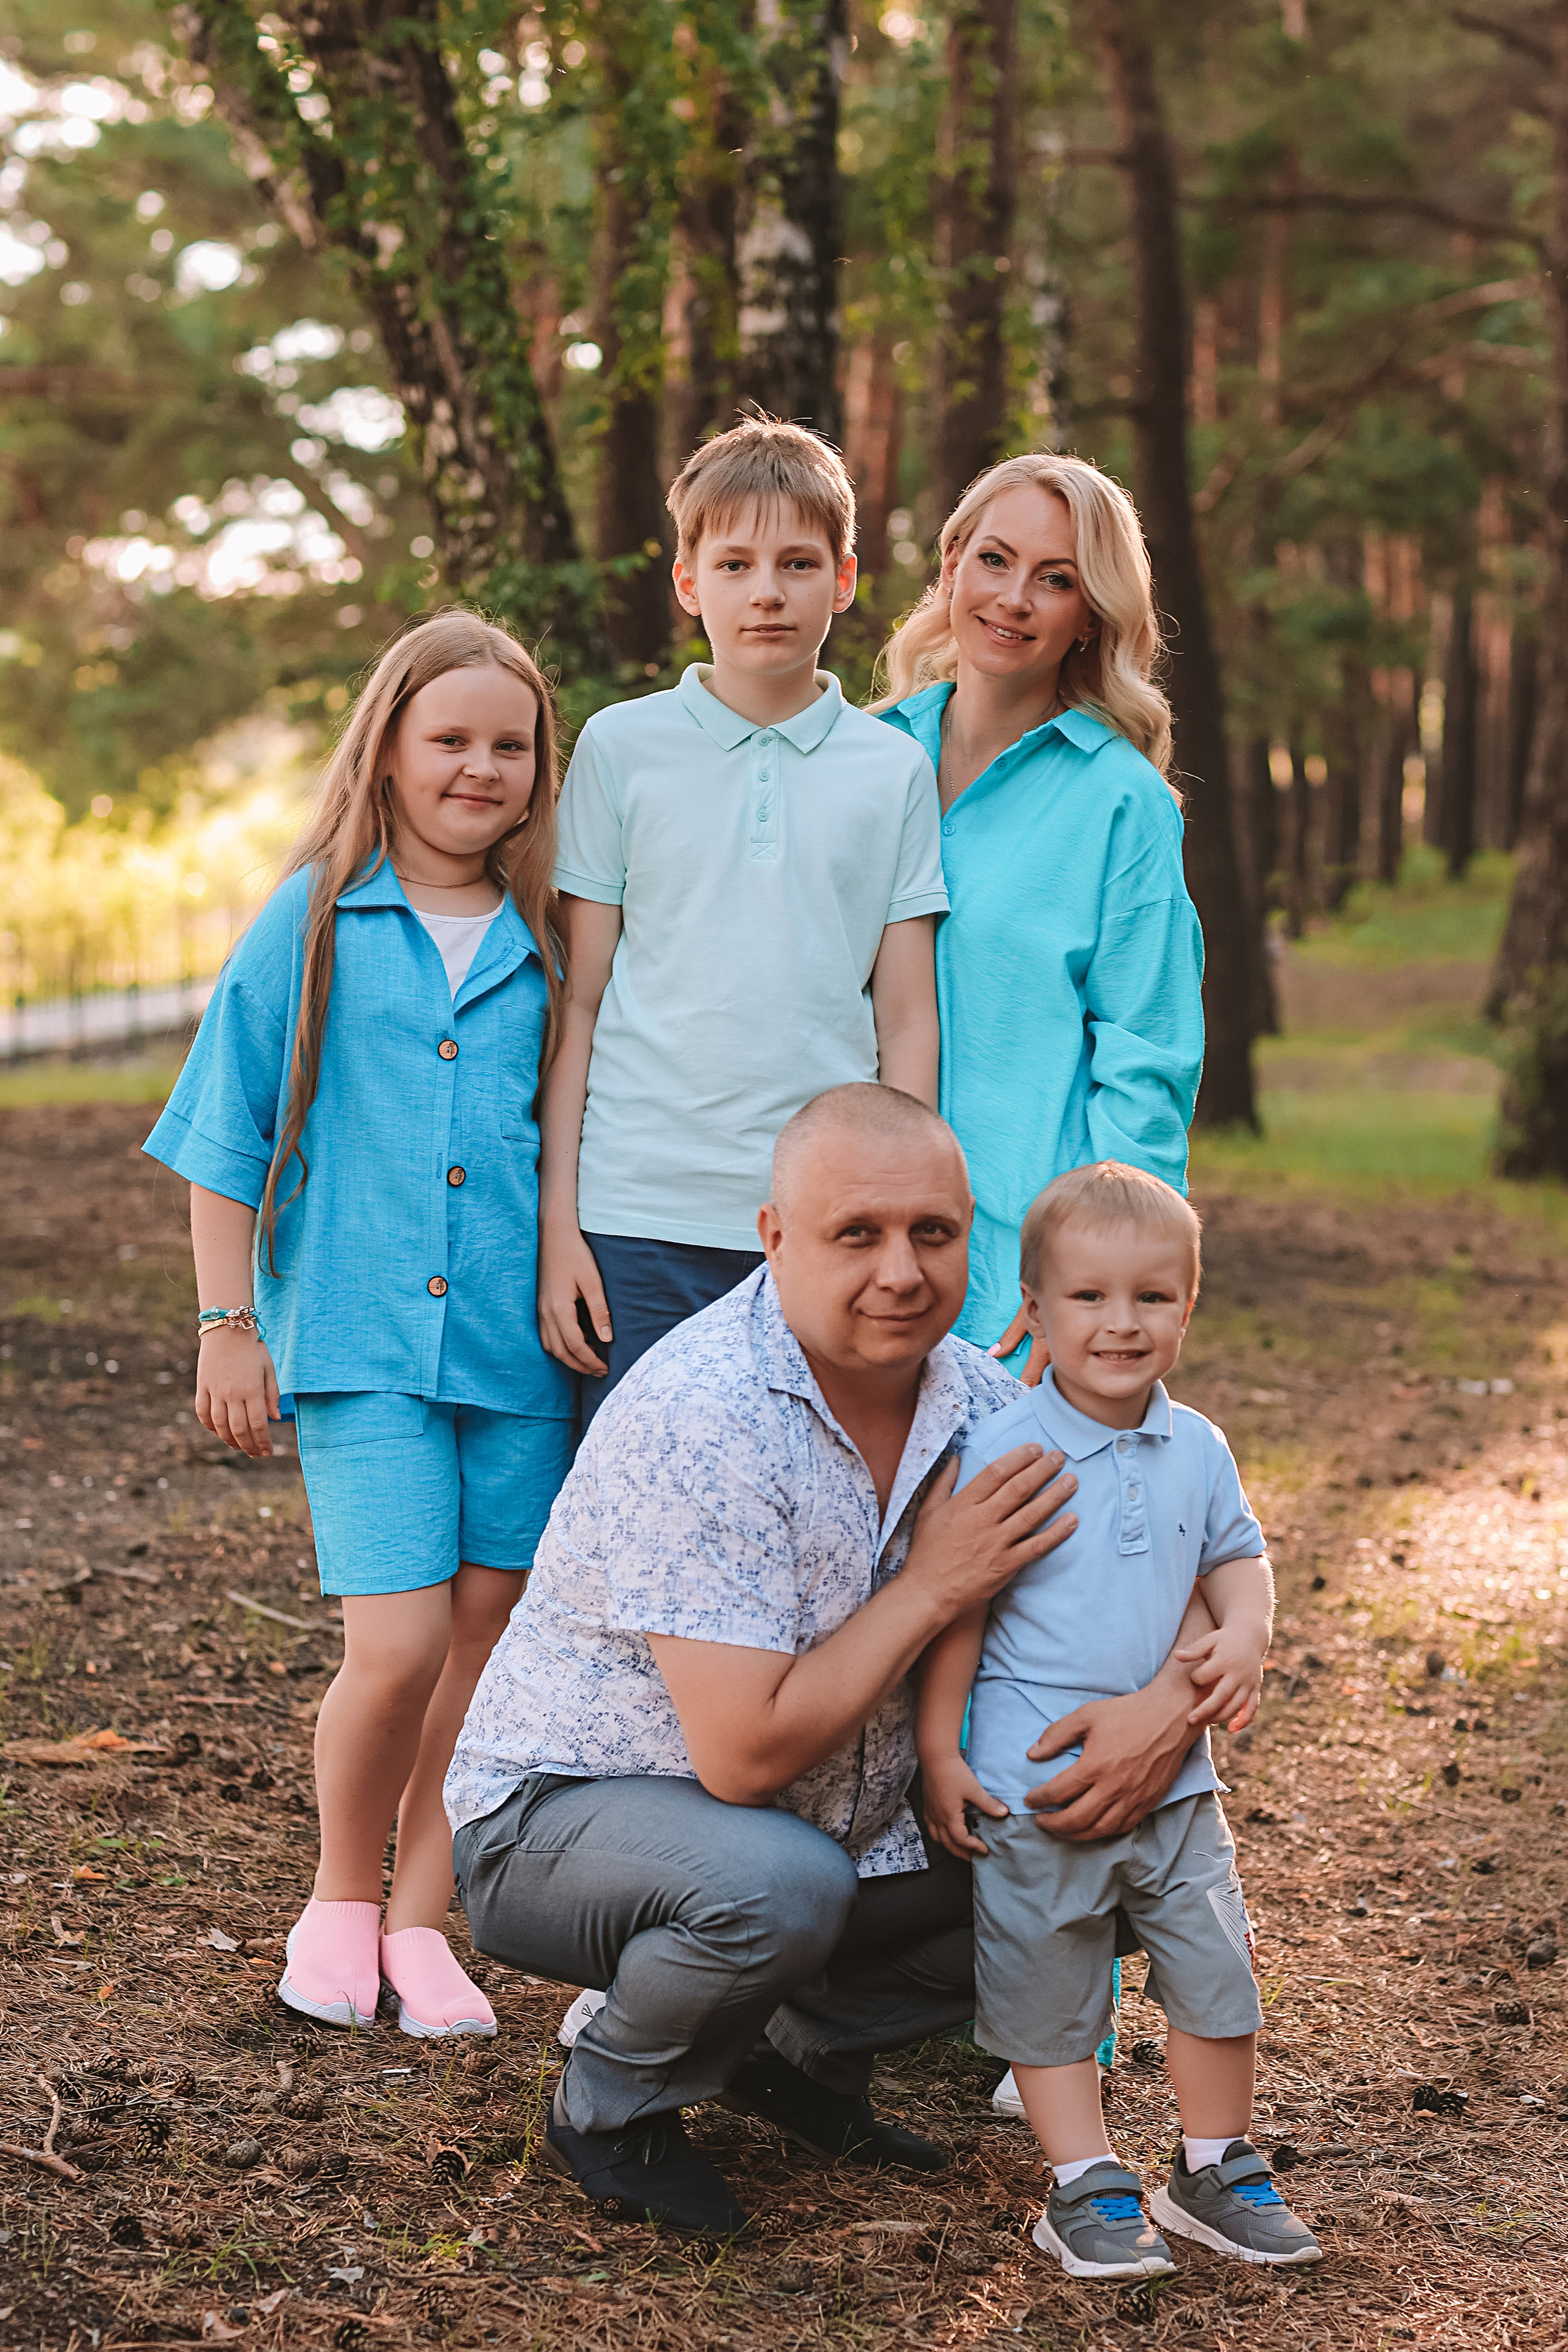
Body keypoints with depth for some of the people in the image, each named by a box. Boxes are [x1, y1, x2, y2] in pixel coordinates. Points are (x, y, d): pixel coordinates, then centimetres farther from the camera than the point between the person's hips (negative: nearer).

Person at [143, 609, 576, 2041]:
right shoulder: (313, 922, 2)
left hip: (519, 1340, 2)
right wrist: (228, 1326, 3)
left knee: (488, 1644, 5)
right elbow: (231, 1139, 5)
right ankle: (342, 1895, 17)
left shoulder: (555, 943, 7)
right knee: (397, 1647, -9)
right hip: (361, 1339, -2)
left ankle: (421, 1920, 22)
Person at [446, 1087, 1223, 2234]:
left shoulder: (972, 1399, -7)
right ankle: (613, 2104, -5)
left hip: (836, 1825, 7)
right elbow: (745, 1757, -32)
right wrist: (935, 1585, -25)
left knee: (1087, 1844, -5)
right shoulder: (702, 1416, -29)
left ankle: (813, 2045, 15)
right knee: (781, 1883, -36)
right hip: (558, 1820, -7)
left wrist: (1171, 1703, -22)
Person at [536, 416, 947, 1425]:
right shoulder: (621, 747, 5)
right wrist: (558, 1222, 1)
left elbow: (908, 1023, 8)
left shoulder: (895, 771, 7)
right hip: (641, 1224, -1)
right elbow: (578, 1002, 6)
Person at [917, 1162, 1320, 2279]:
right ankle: (1086, 2184, 19)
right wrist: (939, 1750, -11)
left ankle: (1217, 2167, 28)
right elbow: (957, 1608, -10)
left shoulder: (1197, 1449, 1)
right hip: (1034, 1782, -4)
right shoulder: (1002, 1453, -14)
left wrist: (1245, 1634, -5)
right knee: (1046, 1985, 5)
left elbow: (1238, 1556, 16)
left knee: (1217, 1968, 10)